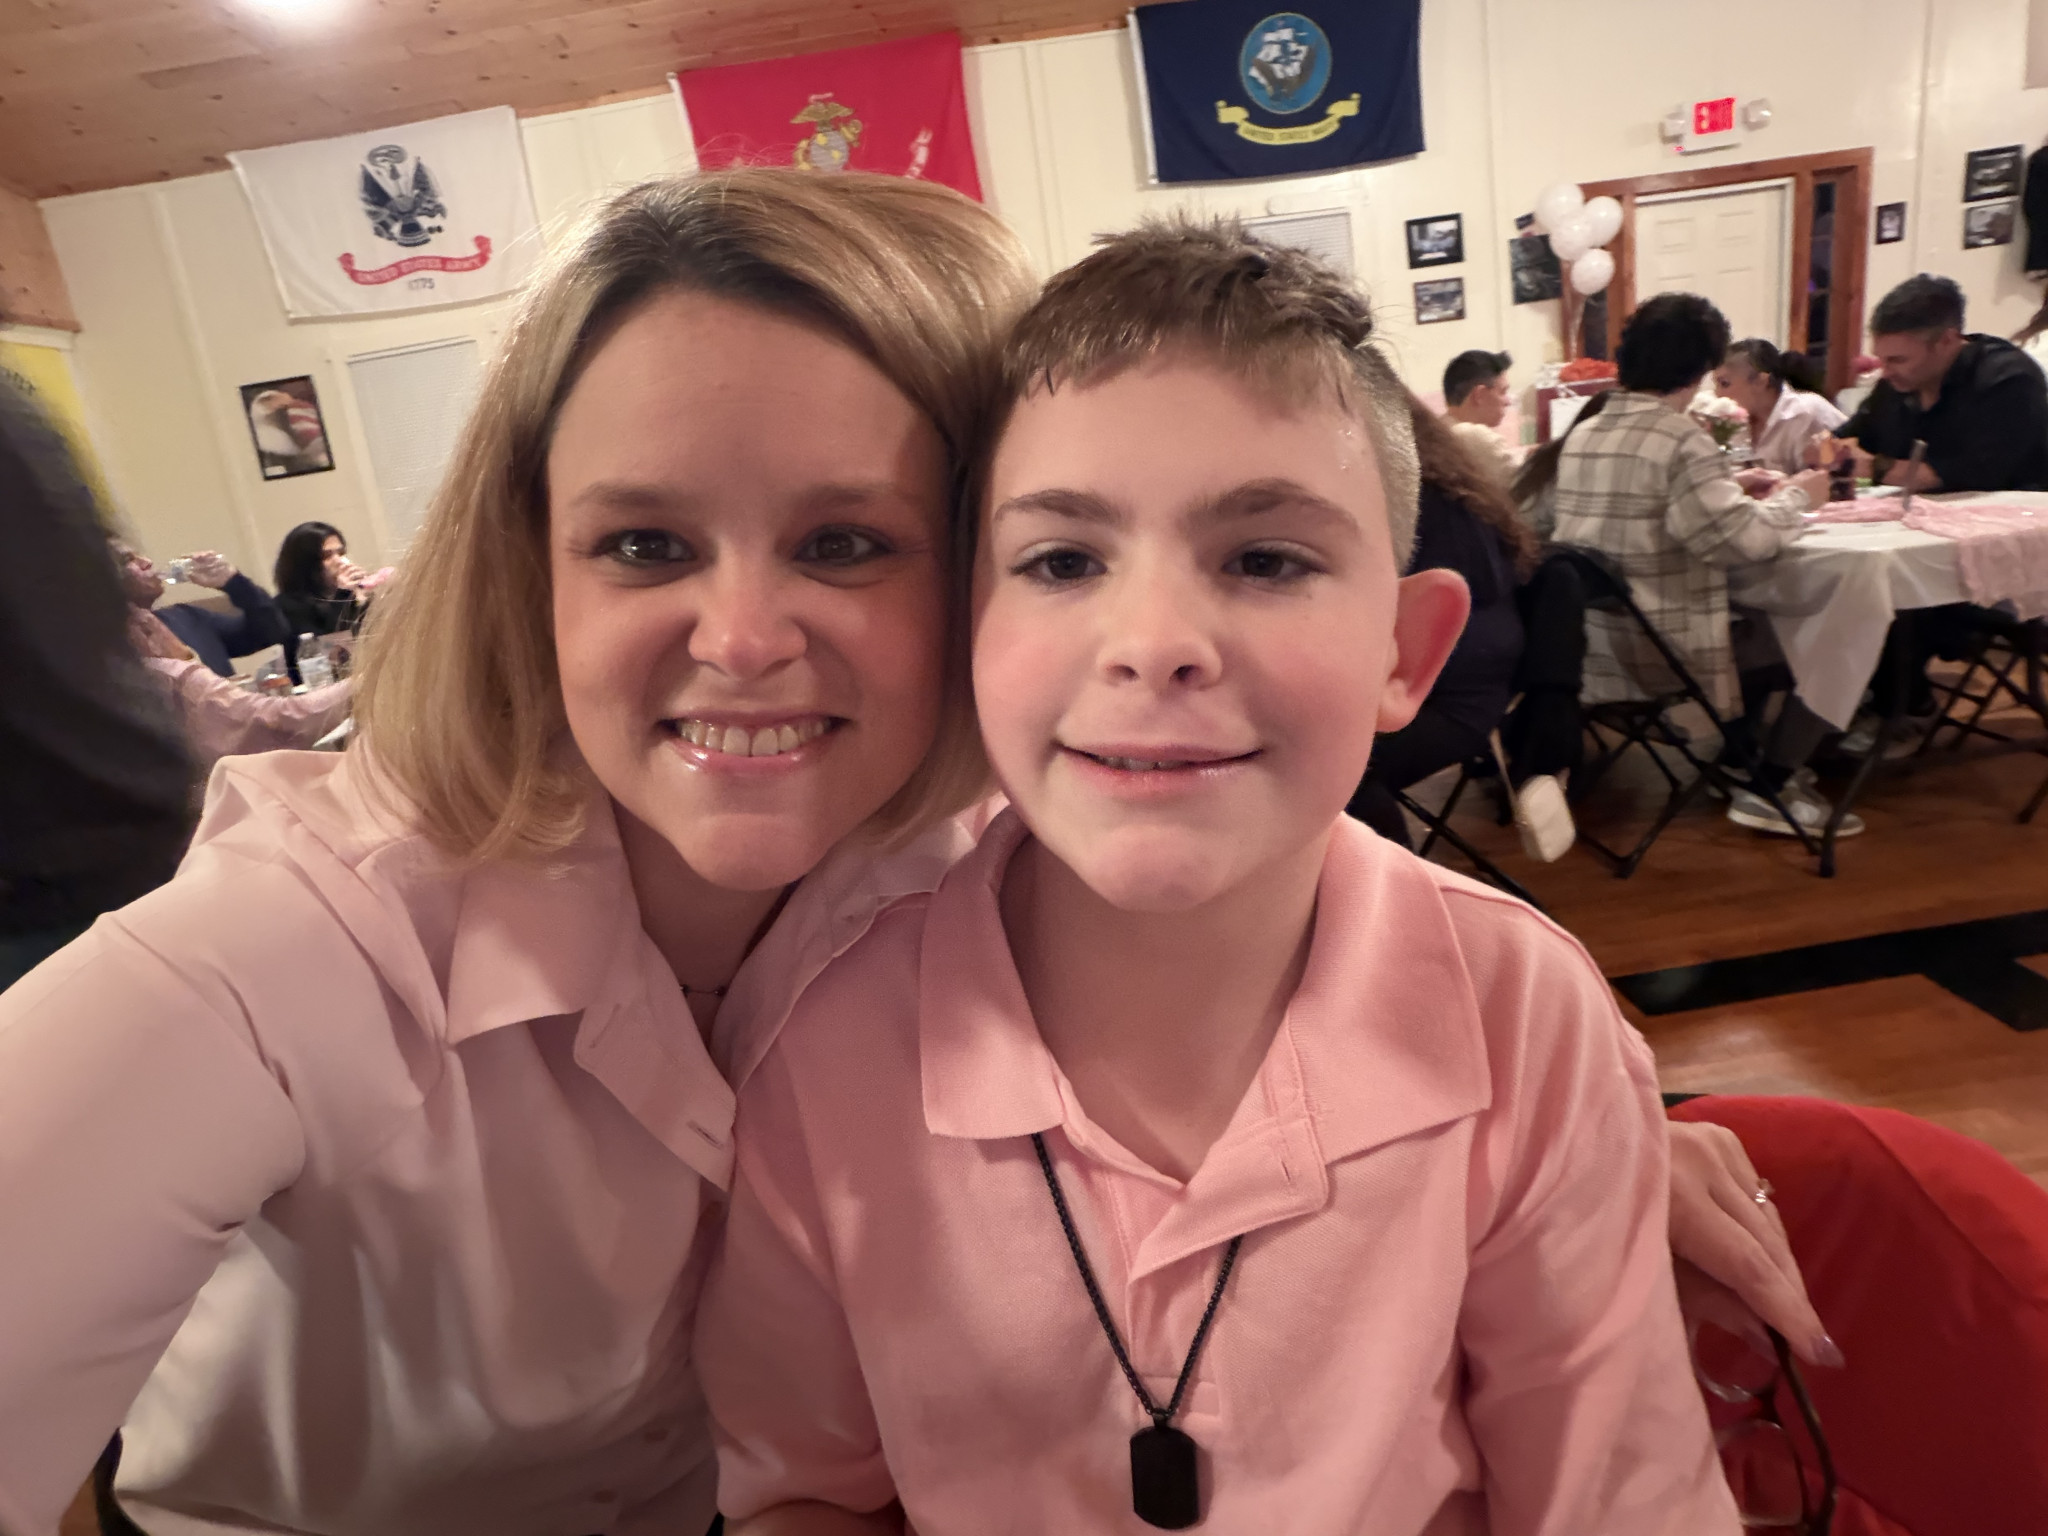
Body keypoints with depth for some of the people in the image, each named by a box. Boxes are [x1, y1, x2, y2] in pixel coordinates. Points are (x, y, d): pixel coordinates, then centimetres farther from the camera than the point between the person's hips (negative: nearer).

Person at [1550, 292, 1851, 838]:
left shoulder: (1580, 437, 7)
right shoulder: (1680, 440, -16)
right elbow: (1746, 539, -21)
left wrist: (1729, 488, 19)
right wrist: (1795, 496, -2)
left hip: (1593, 646, 8)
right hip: (1665, 652, -8)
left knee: (1757, 622, 30)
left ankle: (1743, 759, 40)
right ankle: (1769, 789, 10)